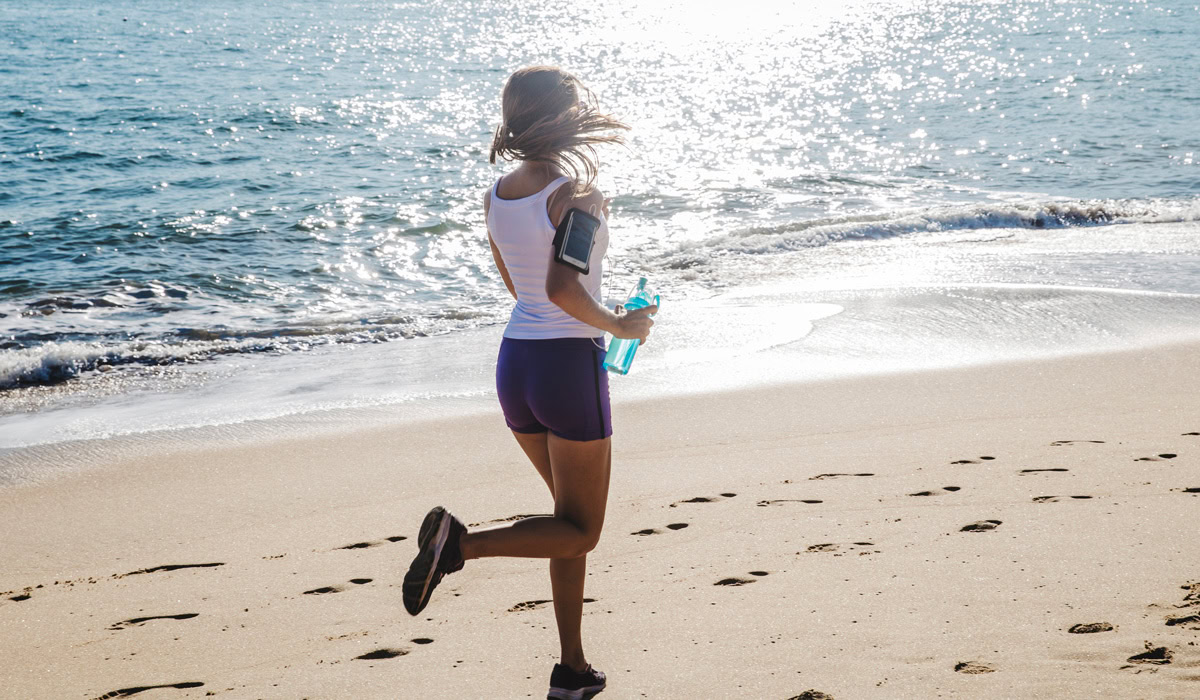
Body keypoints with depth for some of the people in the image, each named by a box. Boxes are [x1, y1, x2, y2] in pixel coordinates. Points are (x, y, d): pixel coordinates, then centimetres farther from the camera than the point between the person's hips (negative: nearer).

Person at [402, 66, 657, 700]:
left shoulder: (497, 195, 6)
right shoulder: (577, 194, -16)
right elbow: (561, 289, -26)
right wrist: (618, 326, -11)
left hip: (514, 362, 8)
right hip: (568, 364, -8)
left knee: (573, 520, 19)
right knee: (580, 531, 6)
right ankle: (460, 543, -16)